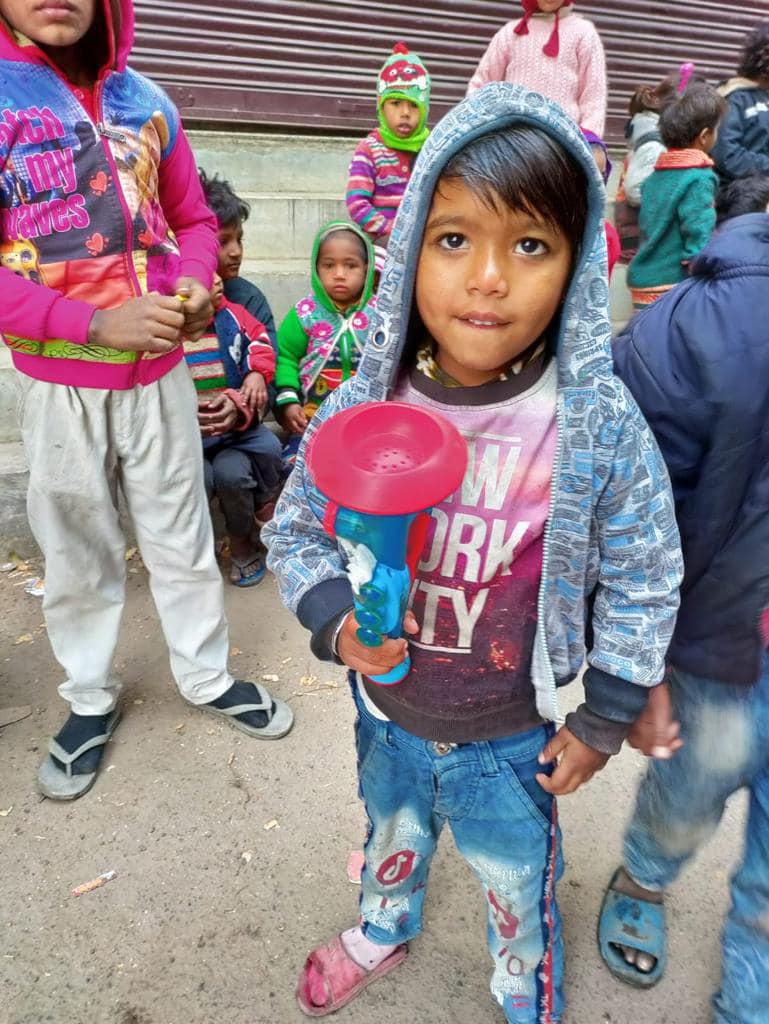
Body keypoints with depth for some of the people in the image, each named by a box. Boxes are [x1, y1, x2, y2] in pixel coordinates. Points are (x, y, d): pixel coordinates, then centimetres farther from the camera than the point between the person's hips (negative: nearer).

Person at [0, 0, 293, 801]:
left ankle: (207, 677, 32)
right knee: (76, 550, 12)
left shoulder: (143, 101, 4)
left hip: (159, 371, 3)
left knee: (182, 534, 12)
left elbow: (193, 220, 12)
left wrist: (193, 290, -8)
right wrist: (95, 324, -22)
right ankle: (89, 699, 34)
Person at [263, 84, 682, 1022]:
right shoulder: (361, 408, -18)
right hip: (387, 712, 3)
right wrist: (336, 620, -23)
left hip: (514, 739, -2)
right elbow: (294, 531, -5)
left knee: (518, 889, 25)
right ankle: (382, 930, 69)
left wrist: (602, 719, -6)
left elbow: (643, 578, -11)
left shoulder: (600, 426, -23)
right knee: (390, 836, 33)